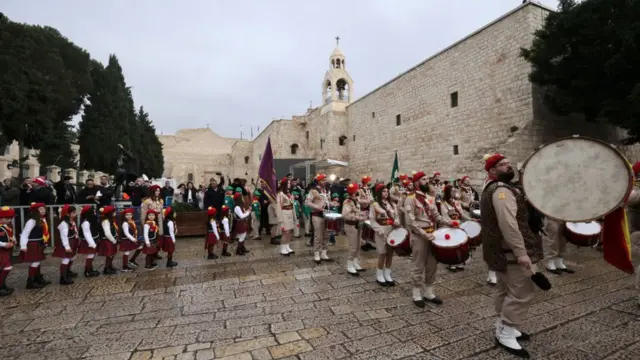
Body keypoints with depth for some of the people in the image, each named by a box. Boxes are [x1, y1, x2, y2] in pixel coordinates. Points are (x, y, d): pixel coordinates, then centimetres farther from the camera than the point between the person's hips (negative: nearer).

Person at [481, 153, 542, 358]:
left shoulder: (491, 189, 15)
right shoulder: (502, 190, -19)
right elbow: (508, 224, -29)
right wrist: (521, 252, -29)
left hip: (500, 250, 11)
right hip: (511, 251, -11)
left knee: (507, 290, 18)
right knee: (522, 293, -4)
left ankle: (503, 327, 29)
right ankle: (505, 335, 3)